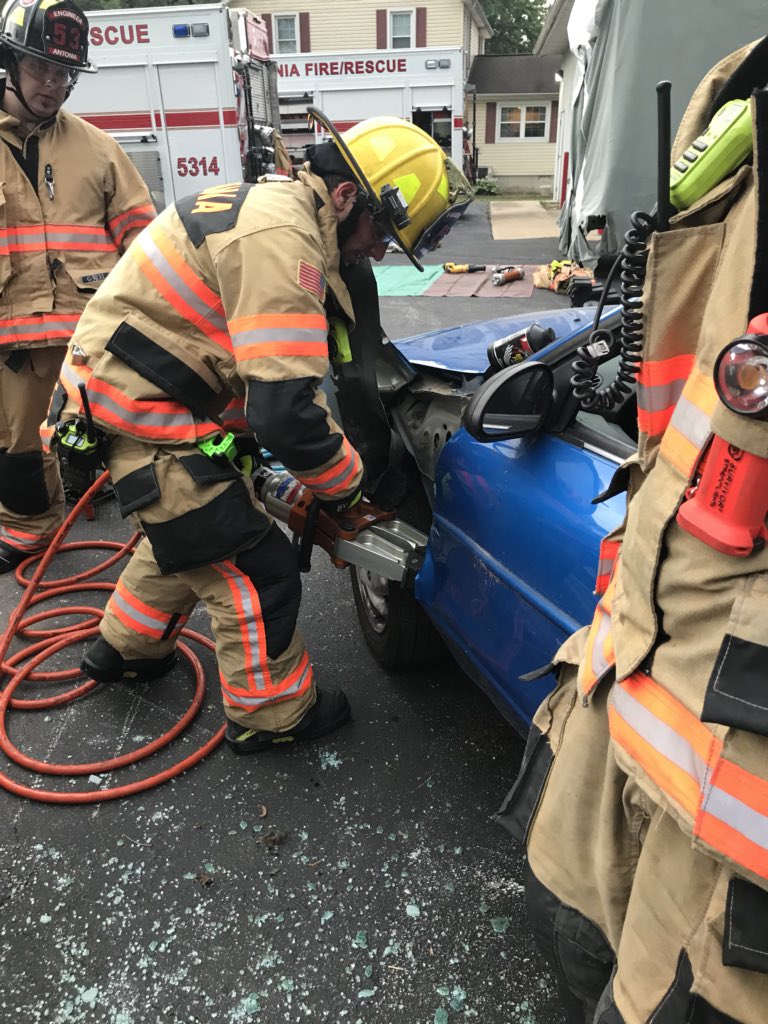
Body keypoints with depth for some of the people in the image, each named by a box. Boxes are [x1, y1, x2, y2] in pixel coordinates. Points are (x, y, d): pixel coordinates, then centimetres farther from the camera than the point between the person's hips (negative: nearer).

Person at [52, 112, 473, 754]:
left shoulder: (279, 208, 10)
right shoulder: (282, 239, -24)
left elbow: (277, 368, 15)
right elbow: (285, 409, -28)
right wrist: (344, 481, -10)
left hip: (122, 388, 10)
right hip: (146, 414, -10)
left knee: (190, 531, 28)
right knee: (255, 568, -1)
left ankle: (126, 649, 47)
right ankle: (272, 716, 19)